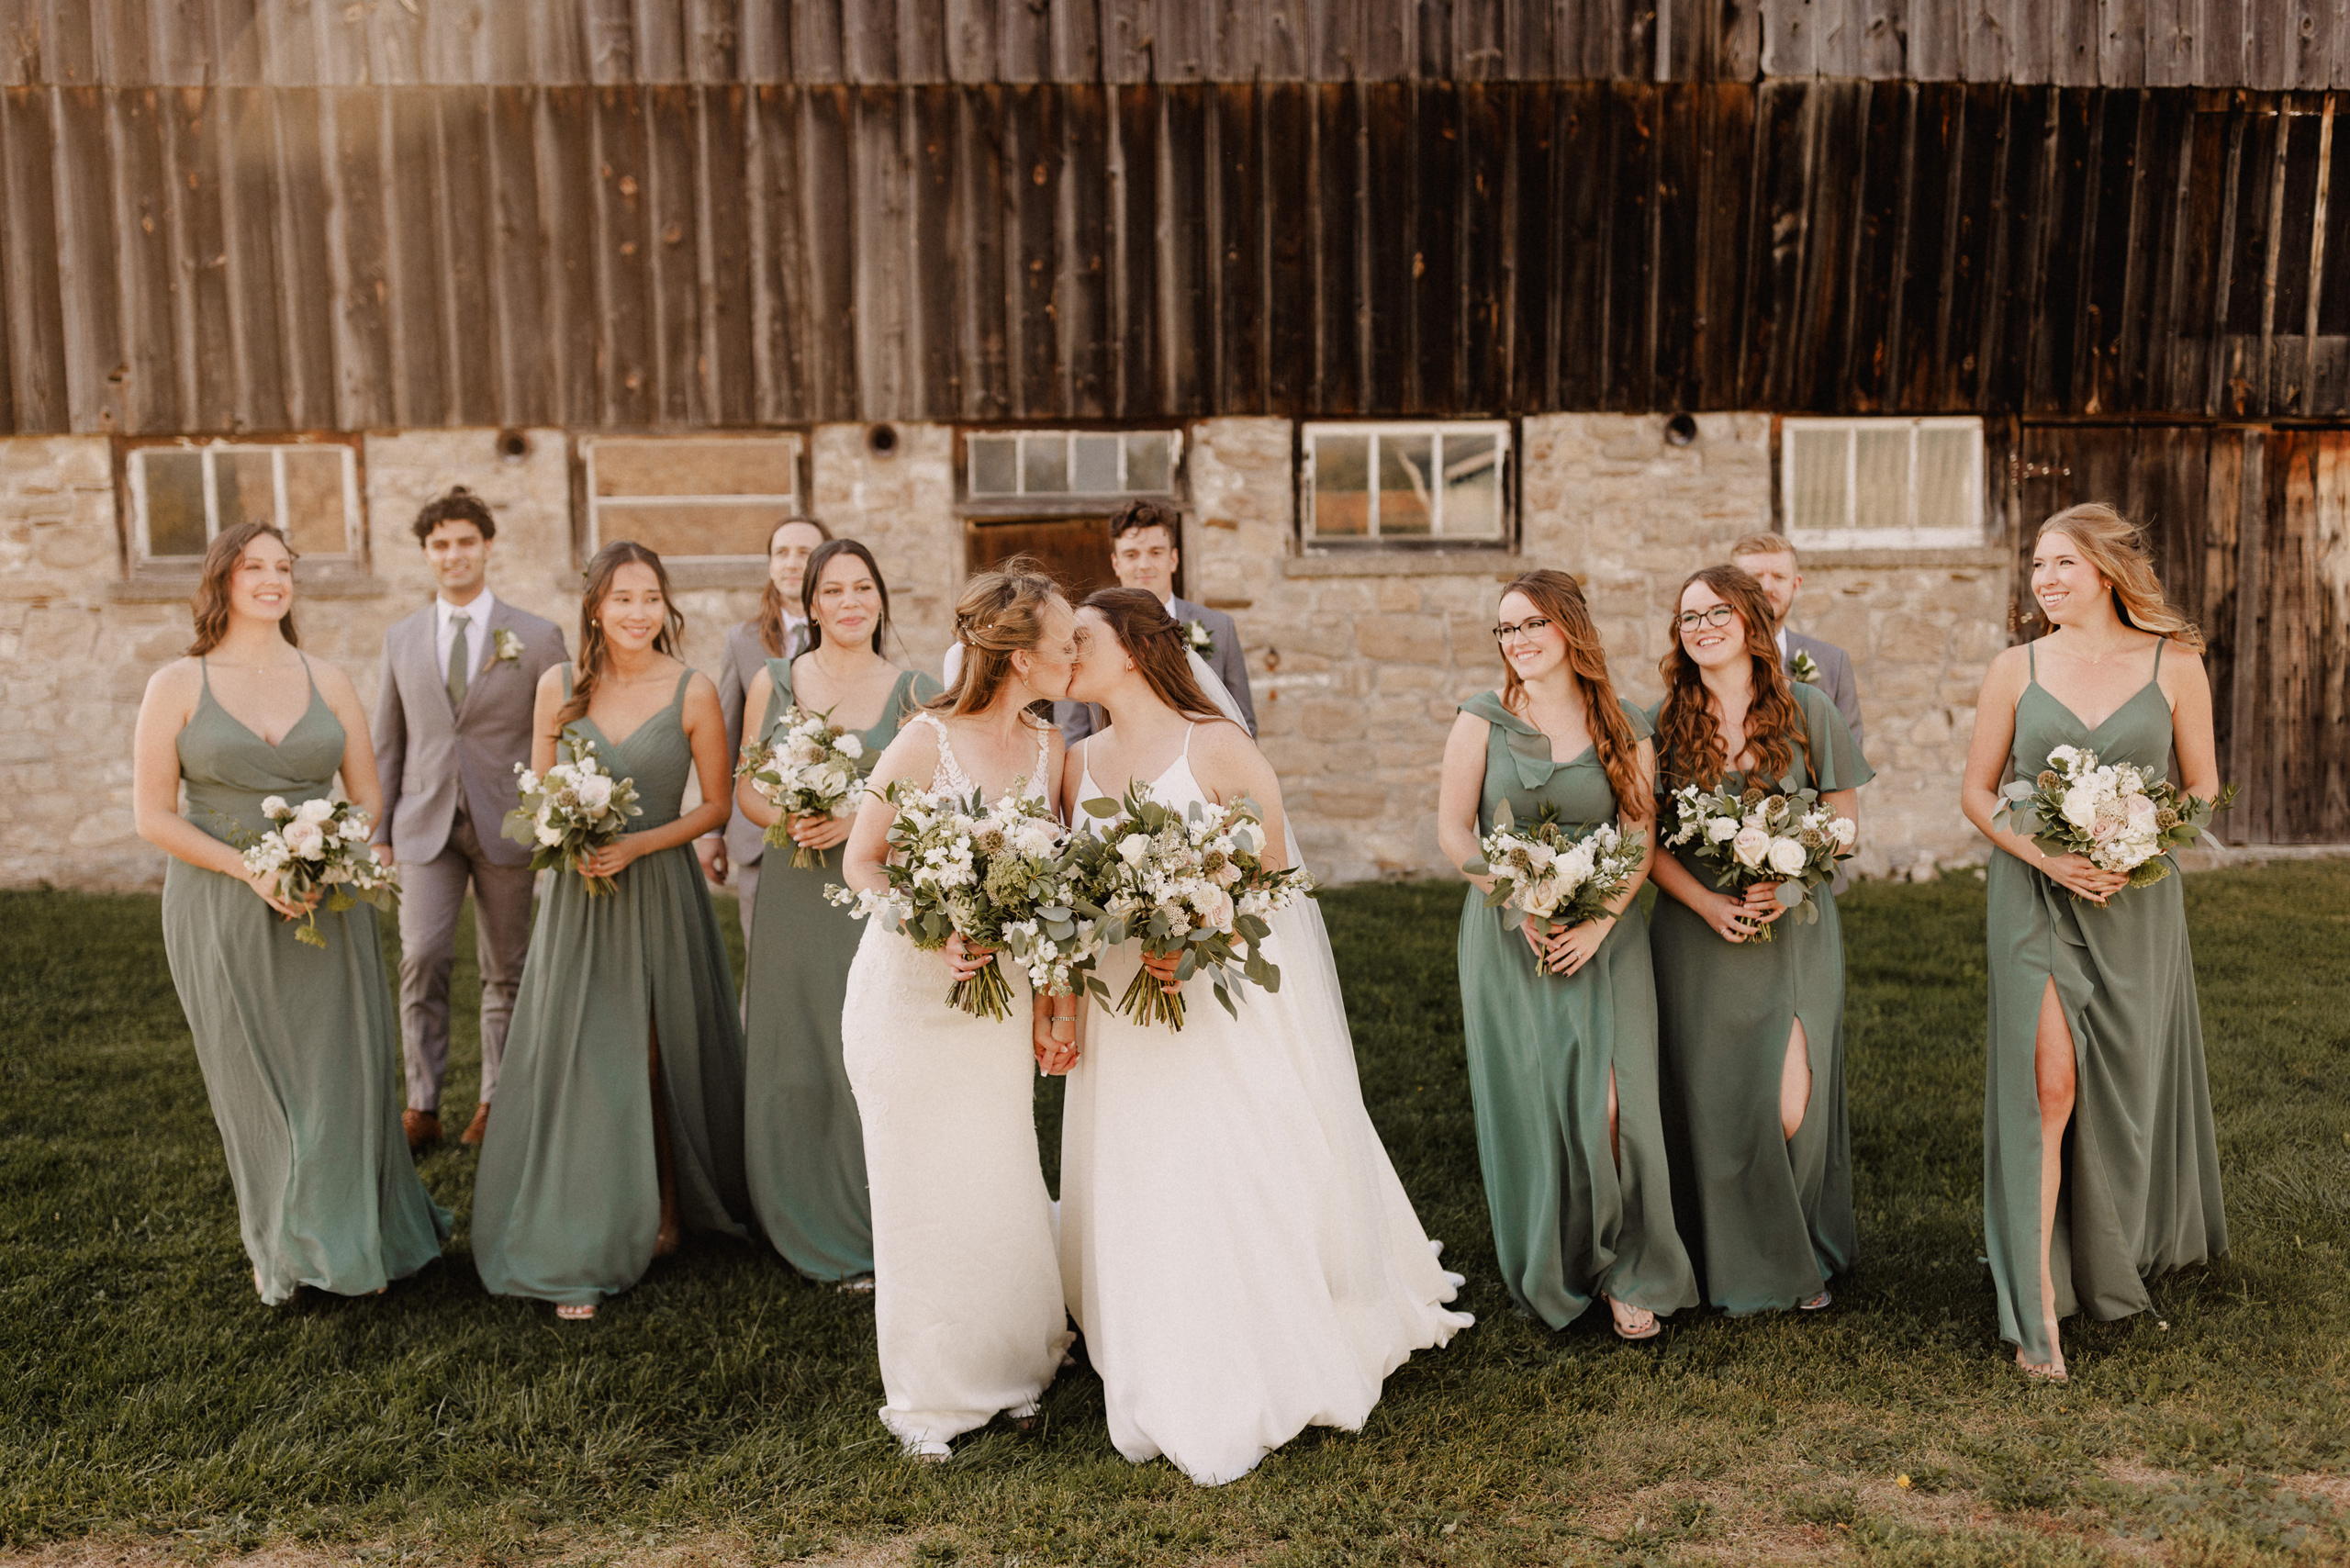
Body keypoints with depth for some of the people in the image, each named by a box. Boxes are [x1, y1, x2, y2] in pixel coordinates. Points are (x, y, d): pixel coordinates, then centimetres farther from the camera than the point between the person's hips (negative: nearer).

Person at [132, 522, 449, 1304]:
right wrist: (252, 871, -16)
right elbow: (152, 814, -4)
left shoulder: (327, 680, 5)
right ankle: (280, 1247, 24)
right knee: (254, 1080, 7)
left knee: (341, 1071, 4)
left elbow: (368, 793, 9)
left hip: (327, 907, 2)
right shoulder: (177, 685, -2)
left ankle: (352, 1236, 20)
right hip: (222, 909, -2)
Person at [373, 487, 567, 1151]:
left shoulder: (536, 637, -1)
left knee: (506, 969, 7)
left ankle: (495, 1101, 20)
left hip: (505, 823, -1)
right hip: (425, 822, 2)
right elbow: (387, 741, 11)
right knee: (421, 959, -6)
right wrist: (379, 831, 7)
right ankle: (421, 1107, 4)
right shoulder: (401, 638, 8)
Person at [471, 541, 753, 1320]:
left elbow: (717, 804, -1)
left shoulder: (693, 692, -6)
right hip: (579, 897, 2)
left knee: (658, 1061, 8)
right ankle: (579, 1253, 9)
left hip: (662, 894, -1)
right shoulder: (558, 687, 1)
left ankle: (664, 1211, 30)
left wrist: (636, 845, -13)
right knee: (578, 1064, 0)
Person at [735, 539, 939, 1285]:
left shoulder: (913, 692, 1)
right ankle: (805, 1227, 26)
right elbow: (747, 791, 9)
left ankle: (874, 1233, 16)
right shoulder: (773, 683, 6)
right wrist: (788, 819, -12)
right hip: (795, 894, 2)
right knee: (794, 1066, 8)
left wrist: (859, 818, -15)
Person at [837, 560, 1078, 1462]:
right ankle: (926, 1398, 22)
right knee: (923, 1192, 5)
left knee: (1003, 1186, 8)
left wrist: (1051, 994, -1)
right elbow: (861, 864, -8)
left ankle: (1006, 1368, 29)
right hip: (908, 991, -4)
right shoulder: (926, 741, -15)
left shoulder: (1049, 750, 1)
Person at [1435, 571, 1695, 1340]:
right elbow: (1453, 829, 0)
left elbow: (1642, 839, 2)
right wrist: (1520, 903, -11)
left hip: (1603, 937, 0)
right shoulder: (1483, 720, 1)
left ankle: (1627, 1272, 13)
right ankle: (1551, 1273, 23)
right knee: (1530, 1103, 3)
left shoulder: (1625, 730, 3)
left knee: (1609, 1101, -7)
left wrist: (1600, 921, -13)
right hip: (1507, 932, 0)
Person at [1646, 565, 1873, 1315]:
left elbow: (1845, 819, 4)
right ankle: (1735, 1264, 21)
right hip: (1697, 933, 1)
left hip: (1794, 928, -1)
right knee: (1712, 1101, 3)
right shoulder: (1665, 721, 4)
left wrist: (1787, 881, -13)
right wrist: (1705, 902, -13)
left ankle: (1800, 1257, 20)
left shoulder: (1806, 709, 2)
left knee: (1791, 1104, -4)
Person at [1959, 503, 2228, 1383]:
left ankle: (2118, 1264, 36)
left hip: (2135, 902, 1)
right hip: (2034, 896, -1)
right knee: (2048, 1084, -9)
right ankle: (2039, 1303, -5)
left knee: (2125, 1083, 11)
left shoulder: (2175, 665, 1)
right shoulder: (2016, 670, 2)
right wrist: (2045, 855, -12)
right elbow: (1977, 791, 5)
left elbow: (2203, 788, 5)